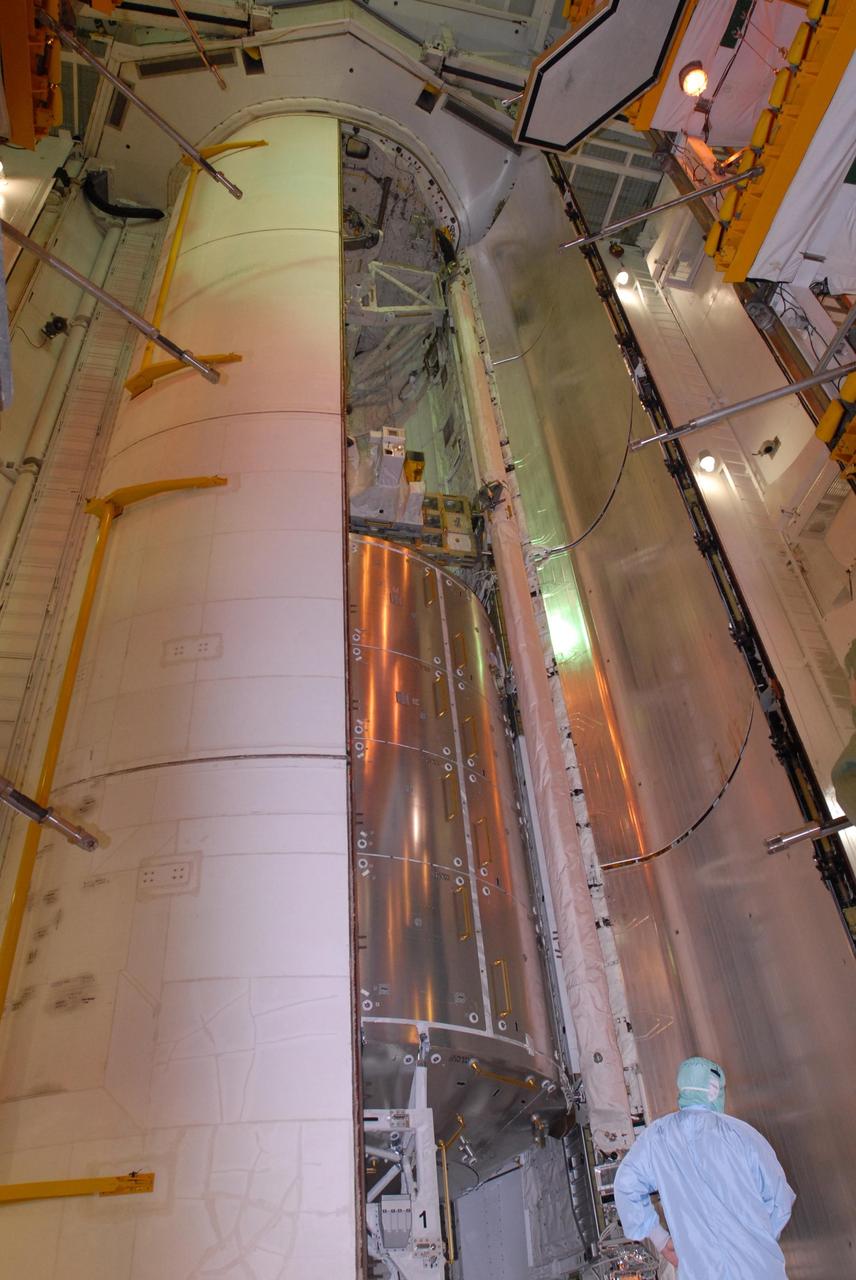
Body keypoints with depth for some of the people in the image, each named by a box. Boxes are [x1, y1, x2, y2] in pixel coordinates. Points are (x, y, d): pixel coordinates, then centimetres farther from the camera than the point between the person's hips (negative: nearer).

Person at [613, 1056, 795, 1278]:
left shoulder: (657, 1136, 1)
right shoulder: (741, 1133, -5)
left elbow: (626, 1185, 1)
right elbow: (780, 1197, 0)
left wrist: (660, 1239, 10)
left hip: (699, 1270, 1)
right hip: (758, 1267, -1)